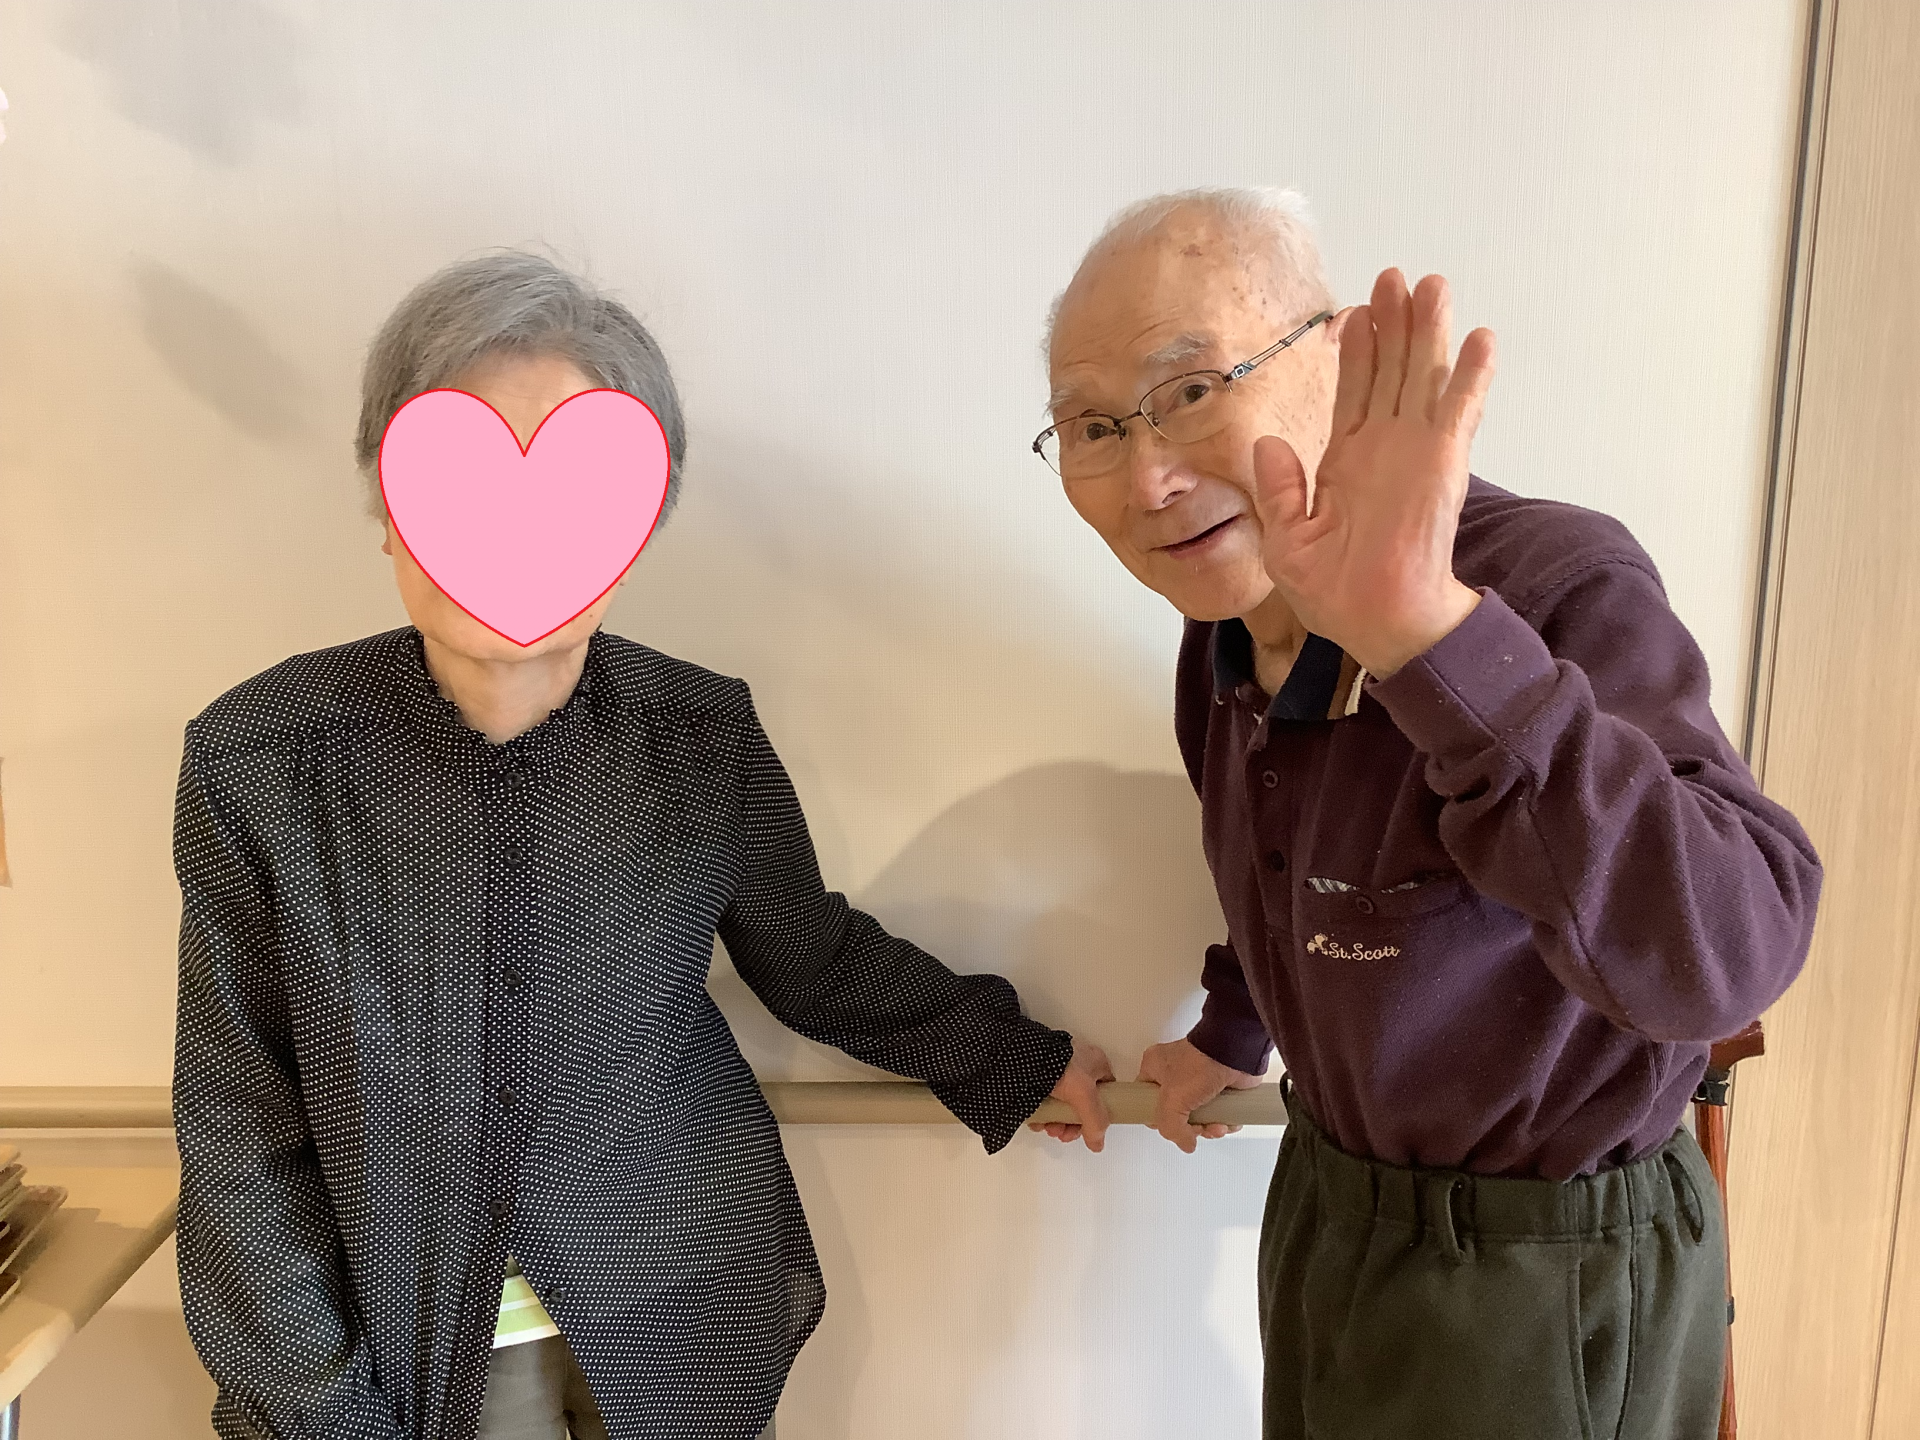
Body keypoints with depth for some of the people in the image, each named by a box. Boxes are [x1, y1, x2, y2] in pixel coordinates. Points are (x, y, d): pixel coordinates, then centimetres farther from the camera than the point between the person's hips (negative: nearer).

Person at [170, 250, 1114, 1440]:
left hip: (679, 1315, 1)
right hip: (405, 1334, 0)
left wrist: (1021, 1060, 5)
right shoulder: (256, 762, -17)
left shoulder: (703, 737, -15)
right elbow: (241, 1130, -9)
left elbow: (816, 961, 1)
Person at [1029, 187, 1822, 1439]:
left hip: (1548, 1277, -6)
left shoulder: (1561, 592, -26)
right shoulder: (1226, 634, -5)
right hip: (1328, 1200, 6)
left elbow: (1721, 955, -42)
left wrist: (1430, 635, -51)